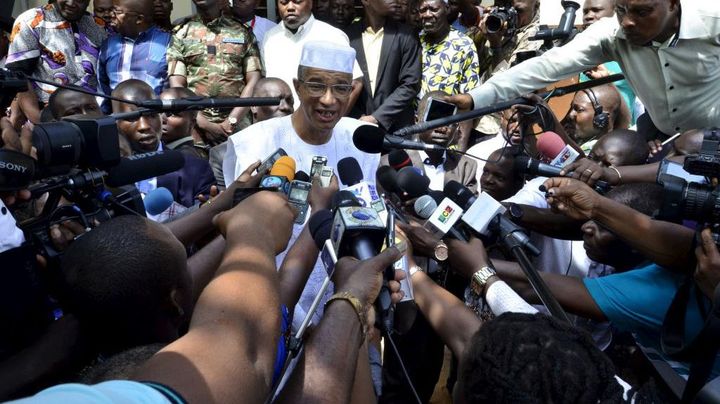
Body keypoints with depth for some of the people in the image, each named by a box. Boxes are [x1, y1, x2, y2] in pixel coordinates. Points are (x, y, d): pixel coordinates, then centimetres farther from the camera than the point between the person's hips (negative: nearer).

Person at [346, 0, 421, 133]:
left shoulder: (405, 35, 0)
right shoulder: (348, 35, 2)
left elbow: (410, 85, -5)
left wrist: (377, 117, -12)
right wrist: (359, 118, -9)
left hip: (397, 128, 0)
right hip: (358, 125, 1)